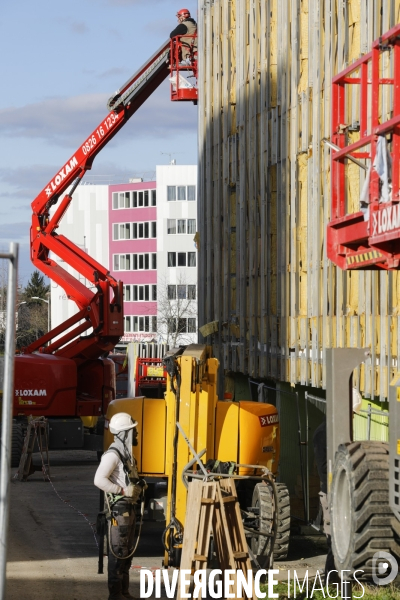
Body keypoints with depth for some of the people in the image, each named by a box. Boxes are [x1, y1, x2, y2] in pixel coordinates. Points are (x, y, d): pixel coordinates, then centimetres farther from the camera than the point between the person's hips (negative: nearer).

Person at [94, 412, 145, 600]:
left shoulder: (126, 454, 14)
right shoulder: (113, 455, -17)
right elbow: (99, 480, -26)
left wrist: (138, 484, 8)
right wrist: (123, 491, -23)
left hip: (128, 508, 10)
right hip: (118, 509, -10)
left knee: (127, 552, 15)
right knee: (118, 552, -6)